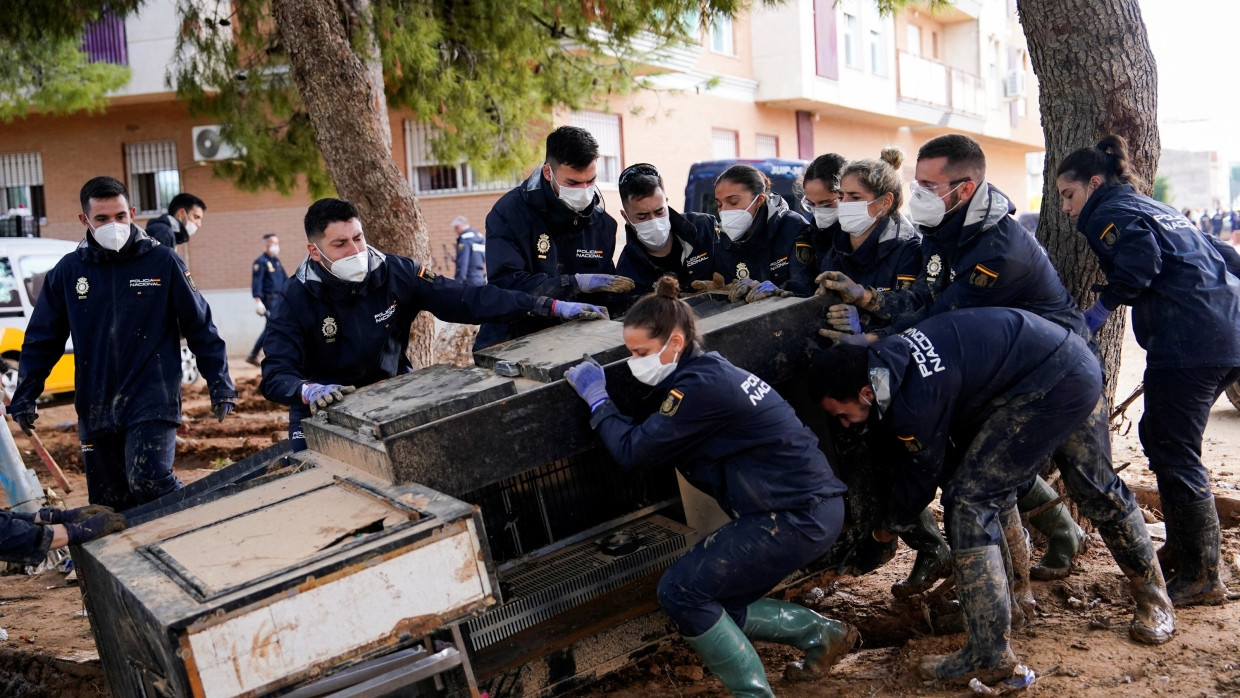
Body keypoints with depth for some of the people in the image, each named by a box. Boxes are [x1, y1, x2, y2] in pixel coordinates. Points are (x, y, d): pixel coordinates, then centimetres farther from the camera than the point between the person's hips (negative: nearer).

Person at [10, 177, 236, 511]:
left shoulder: (162, 262, -2)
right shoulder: (68, 271, 5)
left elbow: (200, 327, 2)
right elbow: (41, 340, 14)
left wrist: (220, 385, -1)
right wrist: (24, 396, 8)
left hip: (152, 401, -4)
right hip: (95, 410, 4)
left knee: (149, 479, -24)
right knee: (109, 504, 8)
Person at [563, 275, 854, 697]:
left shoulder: (702, 388, -20)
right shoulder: (707, 370, 10)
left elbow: (633, 451, -15)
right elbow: (650, 436, 18)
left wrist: (596, 398, -3)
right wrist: (602, 395, 10)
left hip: (797, 516, -10)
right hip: (808, 505, 10)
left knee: (681, 591, -8)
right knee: (715, 603, 14)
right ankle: (823, 635, 24)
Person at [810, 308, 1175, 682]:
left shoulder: (916, 400, -27)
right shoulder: (888, 355, -1)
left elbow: (922, 471, -7)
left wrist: (892, 525, 10)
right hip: (1076, 364, 11)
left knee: (970, 497, -12)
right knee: (1093, 485, 29)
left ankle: (988, 655, -8)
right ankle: (1155, 599, 52)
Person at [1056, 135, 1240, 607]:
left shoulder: (1109, 210, 0)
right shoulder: (1156, 208, 26)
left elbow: (1141, 258, -19)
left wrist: (1102, 308, -9)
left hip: (1188, 343, -10)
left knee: (1174, 453, -4)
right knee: (1160, 437, 20)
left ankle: (1201, 578, 1)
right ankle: (1180, 549, 28)